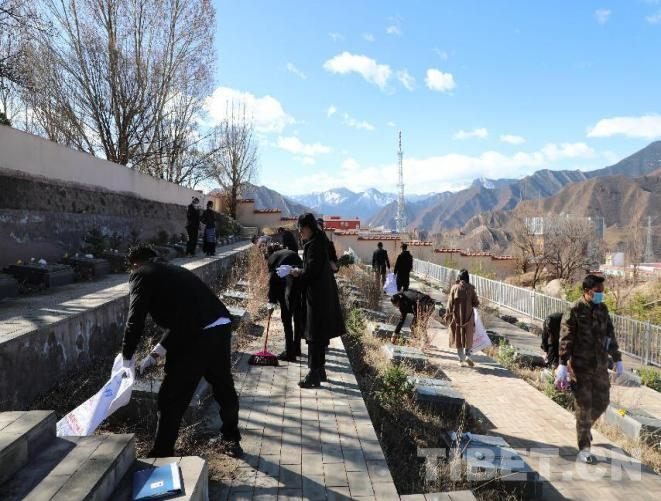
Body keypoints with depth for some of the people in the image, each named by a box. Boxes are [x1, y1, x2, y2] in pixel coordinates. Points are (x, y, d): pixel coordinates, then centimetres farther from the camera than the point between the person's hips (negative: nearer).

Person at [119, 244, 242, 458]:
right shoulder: (174, 270, 28)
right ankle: (231, 439, 42)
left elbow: (135, 321, -3)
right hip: (221, 328, 8)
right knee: (224, 389, 24)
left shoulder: (140, 275, 7)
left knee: (170, 400, 10)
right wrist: (156, 353, 31)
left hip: (196, 337, -8)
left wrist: (127, 358, 12)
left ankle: (161, 454, 24)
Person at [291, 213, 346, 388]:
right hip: (322, 293, 10)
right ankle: (320, 370, 28)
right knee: (319, 335, 17)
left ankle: (314, 375, 4)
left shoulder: (314, 245, -17)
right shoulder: (318, 242, 13)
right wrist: (301, 271, 7)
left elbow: (311, 270, -22)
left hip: (317, 295, -10)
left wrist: (299, 272, -6)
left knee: (315, 336, -4)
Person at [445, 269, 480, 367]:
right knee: (468, 336, 13)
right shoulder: (470, 288, -5)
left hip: (456, 316, 1)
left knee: (458, 337, 9)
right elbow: (476, 303, -5)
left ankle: (461, 360, 11)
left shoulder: (454, 287, -4)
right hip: (468, 316, -1)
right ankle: (467, 355, -6)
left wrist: (448, 316, 3)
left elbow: (450, 303, -4)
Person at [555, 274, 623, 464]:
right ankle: (584, 449, 13)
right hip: (580, 367, -6)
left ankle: (586, 426, 42)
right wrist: (563, 365, -20)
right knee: (584, 406, 0)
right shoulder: (574, 311, -13)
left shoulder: (603, 309, 5)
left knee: (602, 402, 13)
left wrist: (617, 359, 14)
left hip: (600, 366, 6)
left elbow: (610, 335, 14)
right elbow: (566, 339, -16)